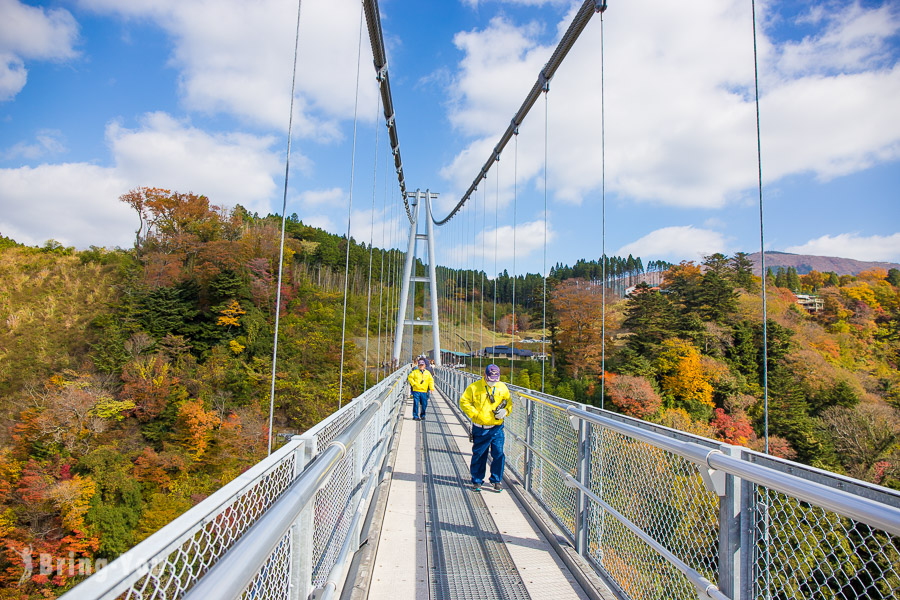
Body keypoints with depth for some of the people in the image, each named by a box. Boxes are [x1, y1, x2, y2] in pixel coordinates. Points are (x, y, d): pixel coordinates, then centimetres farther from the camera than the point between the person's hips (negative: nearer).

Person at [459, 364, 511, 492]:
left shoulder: (503, 388, 5)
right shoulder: (474, 388, -4)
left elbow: (509, 403, 15)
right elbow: (464, 402, -1)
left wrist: (505, 411, -6)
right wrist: (474, 413, -11)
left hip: (497, 428, 2)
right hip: (480, 429, -2)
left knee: (498, 454, -1)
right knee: (478, 455, 6)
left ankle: (496, 480, 17)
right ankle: (476, 480, 22)